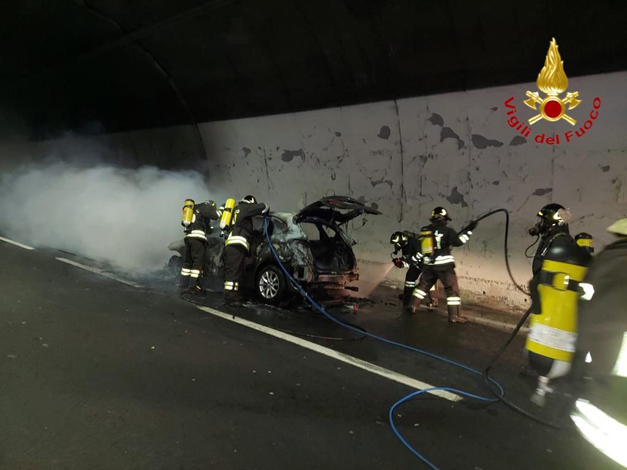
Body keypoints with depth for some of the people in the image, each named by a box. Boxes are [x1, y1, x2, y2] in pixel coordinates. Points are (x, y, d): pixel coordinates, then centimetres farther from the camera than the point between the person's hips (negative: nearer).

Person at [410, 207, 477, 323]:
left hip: (429, 265, 6)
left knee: (423, 285, 21)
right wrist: (468, 230, -11)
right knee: (452, 289, 0)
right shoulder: (446, 230, -9)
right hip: (444, 265, -6)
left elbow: (419, 249, 15)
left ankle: (414, 306, 25)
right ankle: (454, 316, -3)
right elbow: (457, 241, -17)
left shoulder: (424, 230, 8)